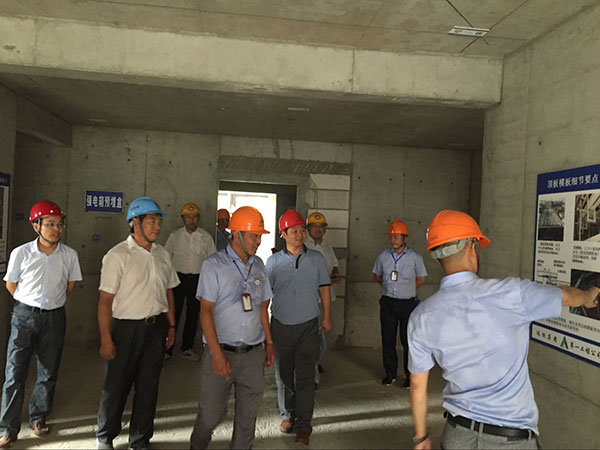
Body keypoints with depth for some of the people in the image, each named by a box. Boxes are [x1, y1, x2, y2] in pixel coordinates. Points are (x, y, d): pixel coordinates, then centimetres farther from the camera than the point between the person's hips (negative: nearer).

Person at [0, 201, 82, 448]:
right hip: (24, 316, -2)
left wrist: (52, 302, 11)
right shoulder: (21, 253, -10)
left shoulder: (69, 255, -6)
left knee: (48, 372, 12)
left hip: (54, 317, 2)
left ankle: (38, 418, 32)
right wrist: (30, 303, 8)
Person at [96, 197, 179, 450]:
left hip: (156, 327, 5)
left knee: (148, 387, 13)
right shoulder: (118, 256, -11)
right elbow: (105, 300, -12)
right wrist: (106, 339, -15)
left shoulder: (162, 255, 6)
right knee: (116, 386, 10)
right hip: (126, 327, -4)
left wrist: (171, 326, 12)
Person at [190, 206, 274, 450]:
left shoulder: (258, 265, 7)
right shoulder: (214, 265, -8)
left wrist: (269, 342, 14)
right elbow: (206, 311, -11)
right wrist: (217, 354, -16)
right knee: (211, 413, 8)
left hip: (253, 354, 4)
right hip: (222, 352, -4)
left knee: (247, 414, 12)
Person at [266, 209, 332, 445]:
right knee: (283, 375, 13)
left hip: (308, 326, -1)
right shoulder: (273, 261, -1)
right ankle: (288, 415, 33)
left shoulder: (316, 258, 2)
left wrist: (327, 317, 5)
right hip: (281, 326, 1)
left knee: (305, 377, 0)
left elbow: (324, 289, 7)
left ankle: (303, 426, 10)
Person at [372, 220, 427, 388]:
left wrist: (406, 288, 0)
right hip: (387, 302, 2)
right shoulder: (383, 255, 1)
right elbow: (376, 275, 14)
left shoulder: (415, 257, -4)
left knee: (408, 339, 2)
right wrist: (389, 285, 3)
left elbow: (421, 278, 8)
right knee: (387, 338, 8)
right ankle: (390, 372, 22)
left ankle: (410, 374, 16)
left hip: (408, 303, -2)